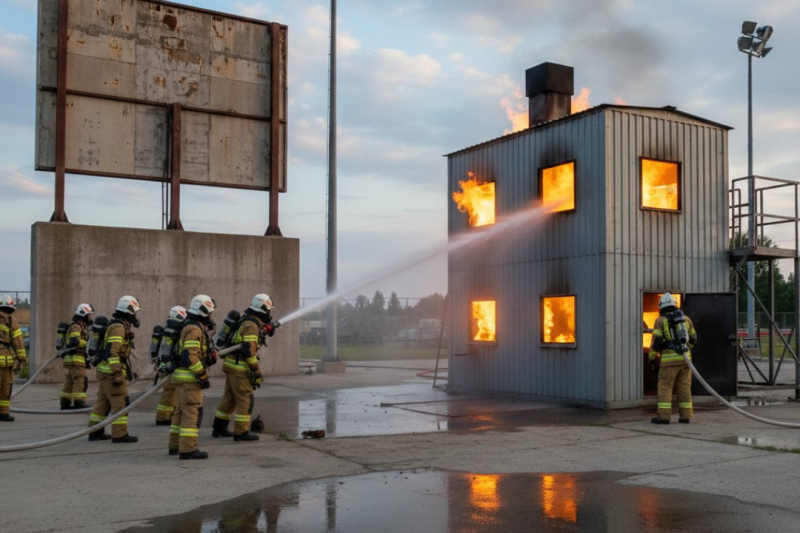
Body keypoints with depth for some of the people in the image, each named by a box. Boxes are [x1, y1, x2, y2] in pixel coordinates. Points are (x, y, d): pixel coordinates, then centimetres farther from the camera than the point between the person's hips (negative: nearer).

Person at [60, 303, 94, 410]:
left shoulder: (82, 326, 21)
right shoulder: (75, 326, -12)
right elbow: (74, 341, -27)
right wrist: (88, 344, -21)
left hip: (70, 358, 11)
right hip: (75, 359, -11)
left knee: (69, 382, 14)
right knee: (80, 381, -11)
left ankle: (65, 404, 20)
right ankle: (79, 404, -13)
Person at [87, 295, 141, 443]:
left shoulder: (117, 325, 18)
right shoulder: (119, 327, -15)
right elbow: (112, 351, -23)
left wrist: (127, 370, 25)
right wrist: (117, 373, -26)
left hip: (105, 370, 10)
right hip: (112, 371, -10)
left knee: (103, 401, 14)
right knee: (120, 402, -6)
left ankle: (95, 432, 20)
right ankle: (119, 434, -4)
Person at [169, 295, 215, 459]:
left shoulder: (194, 327, 18)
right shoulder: (194, 329, -15)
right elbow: (190, 356, -23)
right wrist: (203, 376, -20)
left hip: (184, 377, 11)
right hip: (189, 377, -11)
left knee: (182, 411, 14)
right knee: (192, 411, -11)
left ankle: (175, 446, 21)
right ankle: (188, 449, -12)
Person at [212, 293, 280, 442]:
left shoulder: (248, 321, 11)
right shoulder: (252, 325, -18)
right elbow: (248, 350, -24)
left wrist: (266, 330, 17)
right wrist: (257, 372, -20)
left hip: (232, 364, 10)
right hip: (239, 367, -10)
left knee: (229, 397, 17)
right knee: (245, 400, -3)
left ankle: (219, 428, 26)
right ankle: (241, 432, 1)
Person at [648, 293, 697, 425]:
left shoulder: (660, 321, -1)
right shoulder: (685, 318, 13)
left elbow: (656, 341, -7)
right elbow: (693, 339, 19)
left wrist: (652, 357, 5)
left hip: (669, 359, -4)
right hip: (685, 357, 4)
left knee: (665, 387, -1)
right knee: (684, 387, 10)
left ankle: (664, 416, -6)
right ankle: (685, 416, 10)